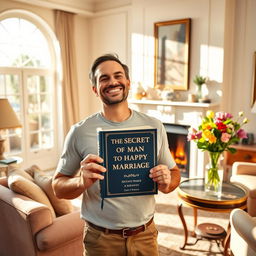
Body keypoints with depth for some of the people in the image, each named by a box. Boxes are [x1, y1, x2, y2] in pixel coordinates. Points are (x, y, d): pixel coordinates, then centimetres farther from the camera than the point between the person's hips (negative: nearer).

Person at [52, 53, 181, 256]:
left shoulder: (154, 126, -4)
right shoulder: (80, 132, -11)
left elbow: (174, 172, 6)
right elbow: (58, 186, -4)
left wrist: (167, 183, -16)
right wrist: (81, 182, -25)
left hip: (145, 235, 3)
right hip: (101, 239, -2)